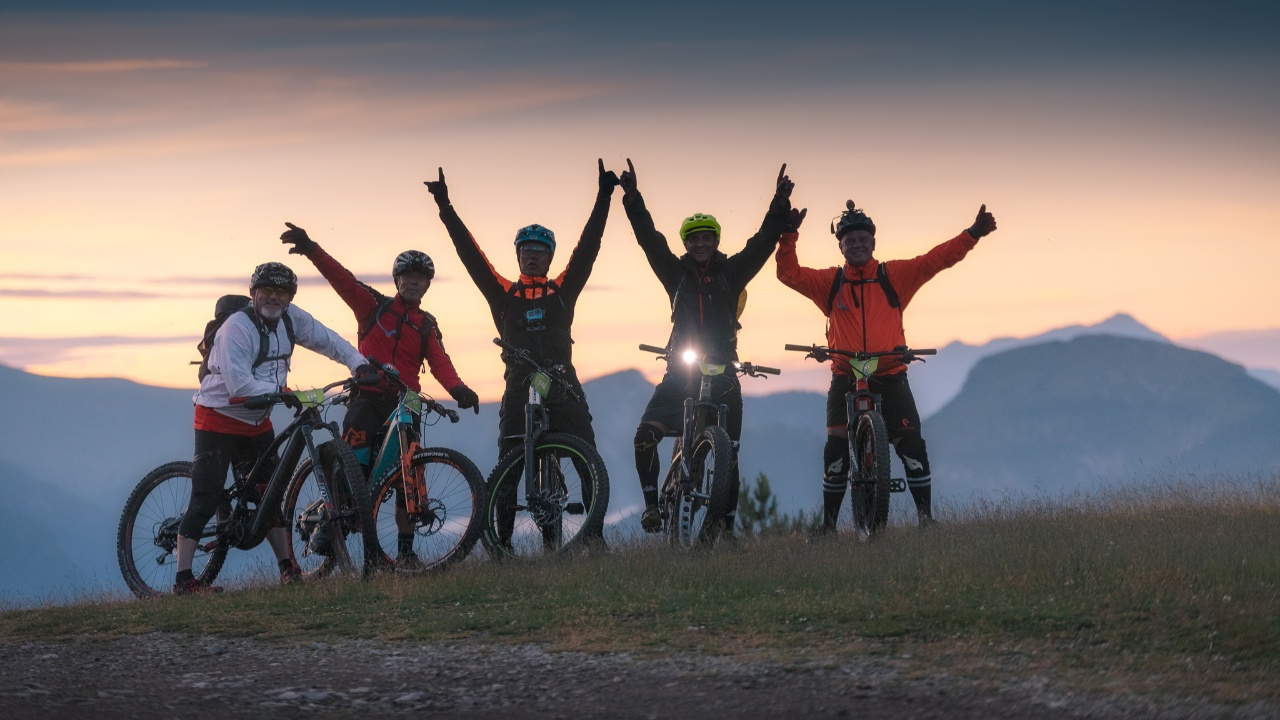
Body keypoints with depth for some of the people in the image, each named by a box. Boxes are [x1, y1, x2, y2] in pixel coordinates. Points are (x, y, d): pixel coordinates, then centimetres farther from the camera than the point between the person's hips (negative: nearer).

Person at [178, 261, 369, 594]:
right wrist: (282, 392, -32)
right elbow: (238, 385, -29)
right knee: (206, 498, -9)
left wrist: (359, 364, -2)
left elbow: (326, 339, 11)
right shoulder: (237, 328, -23)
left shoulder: (291, 318, -2)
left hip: (257, 423, 7)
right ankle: (183, 579, -8)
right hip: (220, 419, -7)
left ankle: (287, 568, 15)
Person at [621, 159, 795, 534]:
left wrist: (780, 204, -15)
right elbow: (650, 239, -1)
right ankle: (651, 501, -2)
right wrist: (633, 198, -12)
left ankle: (726, 526, 9)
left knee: (728, 451, 0)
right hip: (679, 372, 0)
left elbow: (763, 242, -3)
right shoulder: (676, 273, 8)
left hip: (722, 372, 0)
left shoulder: (732, 272, 7)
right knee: (645, 435, -19)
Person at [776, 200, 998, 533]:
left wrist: (973, 234, -10)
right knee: (836, 449, -7)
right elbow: (789, 274, 2)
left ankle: (926, 515, 0)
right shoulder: (829, 282, 8)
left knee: (911, 444, -10)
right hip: (845, 379, 0)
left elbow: (936, 259, 0)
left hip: (890, 377, 0)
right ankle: (828, 523, 1)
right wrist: (788, 237, -11)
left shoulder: (894, 275, 6)